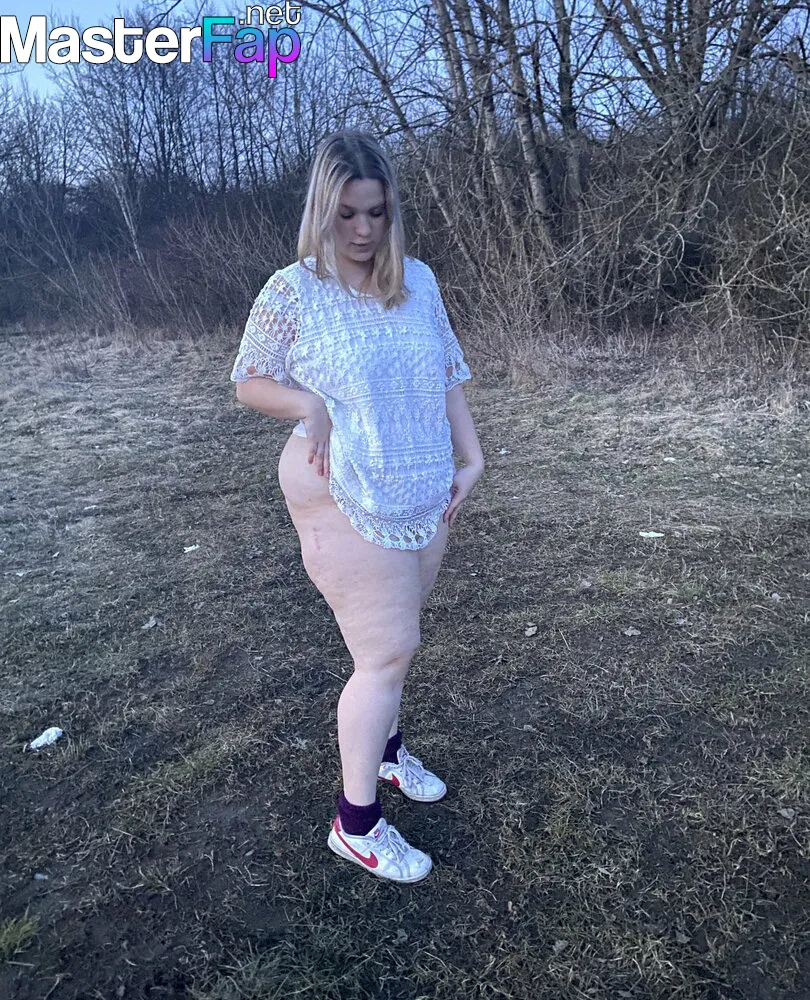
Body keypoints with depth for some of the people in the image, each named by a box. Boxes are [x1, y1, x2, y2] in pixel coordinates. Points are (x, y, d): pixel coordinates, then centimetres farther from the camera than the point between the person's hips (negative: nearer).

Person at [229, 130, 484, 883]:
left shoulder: (419, 281, 5)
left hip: (423, 492, 6)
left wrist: (472, 458, 3)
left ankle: (383, 746, 45)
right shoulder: (291, 292, -9)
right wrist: (306, 402, -20)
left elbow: (448, 377, 10)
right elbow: (248, 383, -1)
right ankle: (356, 822, 15)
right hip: (346, 499, -5)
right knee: (388, 651, -3)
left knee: (388, 640, 19)